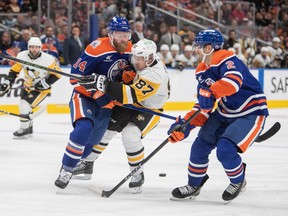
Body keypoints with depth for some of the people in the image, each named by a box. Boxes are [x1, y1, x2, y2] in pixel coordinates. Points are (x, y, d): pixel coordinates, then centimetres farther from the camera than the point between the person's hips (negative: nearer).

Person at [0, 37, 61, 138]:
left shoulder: (47, 59, -24)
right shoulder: (22, 56, -13)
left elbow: (57, 74, -16)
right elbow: (14, 70, 0)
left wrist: (46, 83, -24)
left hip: (42, 88, -6)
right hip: (28, 87, 6)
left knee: (25, 105, -19)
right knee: (24, 106, 13)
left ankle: (24, 130, -3)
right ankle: (28, 129, 36)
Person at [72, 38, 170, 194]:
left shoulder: (154, 75, -35)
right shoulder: (146, 60, -9)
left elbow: (132, 95, -43)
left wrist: (105, 85, -47)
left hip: (149, 110, -8)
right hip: (131, 104, 8)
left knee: (130, 136, -28)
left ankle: (138, 175, -6)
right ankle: (87, 163, 25)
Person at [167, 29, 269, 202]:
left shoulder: (226, 60, -23)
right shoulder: (203, 71, 5)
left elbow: (234, 80, -45)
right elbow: (204, 105, 7)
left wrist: (211, 93, -53)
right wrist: (186, 124, -4)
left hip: (251, 113, -9)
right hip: (225, 113, 9)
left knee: (225, 149, -23)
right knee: (200, 146, 2)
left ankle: (238, 182, 7)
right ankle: (194, 186, 24)